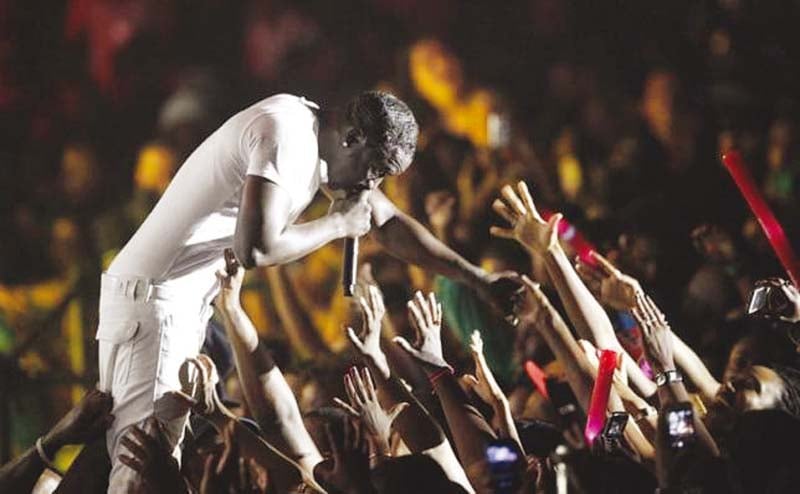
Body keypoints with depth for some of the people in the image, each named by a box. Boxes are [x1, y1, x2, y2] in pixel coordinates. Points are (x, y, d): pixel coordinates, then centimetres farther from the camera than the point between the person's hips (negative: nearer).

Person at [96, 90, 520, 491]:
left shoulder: (313, 136, 12)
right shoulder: (286, 133, -19)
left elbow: (388, 222, 22)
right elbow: (254, 248, -29)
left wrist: (479, 280, 18)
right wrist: (338, 224, -13)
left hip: (184, 301, 11)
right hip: (155, 297, -11)